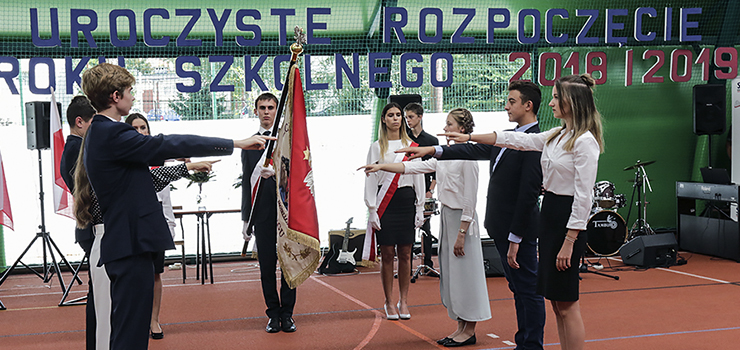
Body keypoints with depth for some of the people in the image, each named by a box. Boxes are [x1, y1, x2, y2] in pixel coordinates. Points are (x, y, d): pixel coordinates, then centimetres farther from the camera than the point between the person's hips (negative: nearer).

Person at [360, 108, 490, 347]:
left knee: (464, 273, -2)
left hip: (462, 219, -9)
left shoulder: (467, 157, -15)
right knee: (449, 272, 12)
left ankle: (469, 331, 8)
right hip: (446, 216, 9)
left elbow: (470, 199, -17)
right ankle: (461, 327, 20)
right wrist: (381, 166, 5)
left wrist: (461, 233, -18)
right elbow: (413, 167, 13)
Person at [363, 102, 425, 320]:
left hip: (407, 201, 2)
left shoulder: (411, 146, 9)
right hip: (385, 203, -2)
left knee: (405, 254, 4)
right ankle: (389, 303, 10)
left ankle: (403, 301, 13)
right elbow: (370, 180, 1)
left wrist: (420, 208, 4)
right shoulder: (377, 147, 4)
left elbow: (419, 178, 9)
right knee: (387, 254, 0)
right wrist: (372, 210, -6)